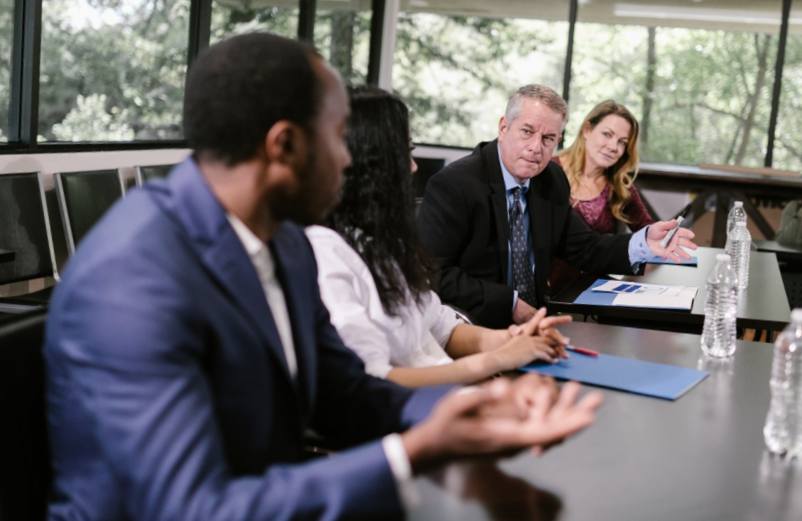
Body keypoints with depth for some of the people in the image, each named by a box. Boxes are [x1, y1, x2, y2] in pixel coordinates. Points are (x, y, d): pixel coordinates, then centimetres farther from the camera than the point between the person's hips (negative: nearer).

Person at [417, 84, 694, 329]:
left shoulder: (552, 181, 8)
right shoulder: (453, 185, -13)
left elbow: (583, 248, 13)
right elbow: (434, 273, -18)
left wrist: (644, 242, -4)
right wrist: (510, 303, -18)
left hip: (531, 320, 8)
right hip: (467, 329, -7)